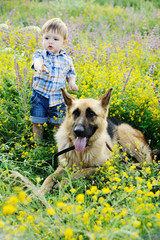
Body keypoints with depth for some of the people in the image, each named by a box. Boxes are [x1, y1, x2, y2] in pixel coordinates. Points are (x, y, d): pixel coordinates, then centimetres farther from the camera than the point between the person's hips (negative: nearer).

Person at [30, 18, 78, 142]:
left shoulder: (67, 59, 2)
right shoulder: (40, 54, -5)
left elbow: (71, 74, 15)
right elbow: (37, 60, -29)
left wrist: (72, 82, -8)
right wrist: (39, 66, -53)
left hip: (58, 98, 1)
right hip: (40, 95, -1)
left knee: (59, 124, 8)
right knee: (37, 123, 5)